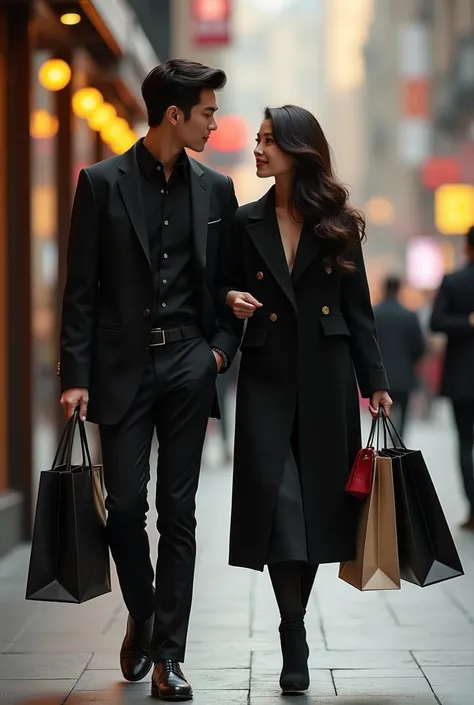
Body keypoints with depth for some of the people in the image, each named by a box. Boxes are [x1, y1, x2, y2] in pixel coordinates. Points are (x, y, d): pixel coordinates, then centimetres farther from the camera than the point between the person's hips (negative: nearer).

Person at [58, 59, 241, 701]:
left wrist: (222, 347, -1)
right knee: (125, 505, -1)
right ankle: (141, 618, 26)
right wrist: (76, 376, -7)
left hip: (188, 364, 2)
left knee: (178, 511, 3)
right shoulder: (102, 182, -1)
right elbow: (81, 287, -2)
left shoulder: (215, 189, 8)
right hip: (123, 365, -2)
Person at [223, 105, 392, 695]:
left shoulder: (339, 224, 3)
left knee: (318, 496, 4)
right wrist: (232, 301, -10)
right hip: (268, 377, 0)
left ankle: (297, 620, 20)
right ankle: (294, 641, -5)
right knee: (275, 497, -8)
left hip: (326, 377, 0)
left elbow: (358, 309, 5)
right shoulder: (246, 222, 6)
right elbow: (231, 291, 14)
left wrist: (374, 381, 3)